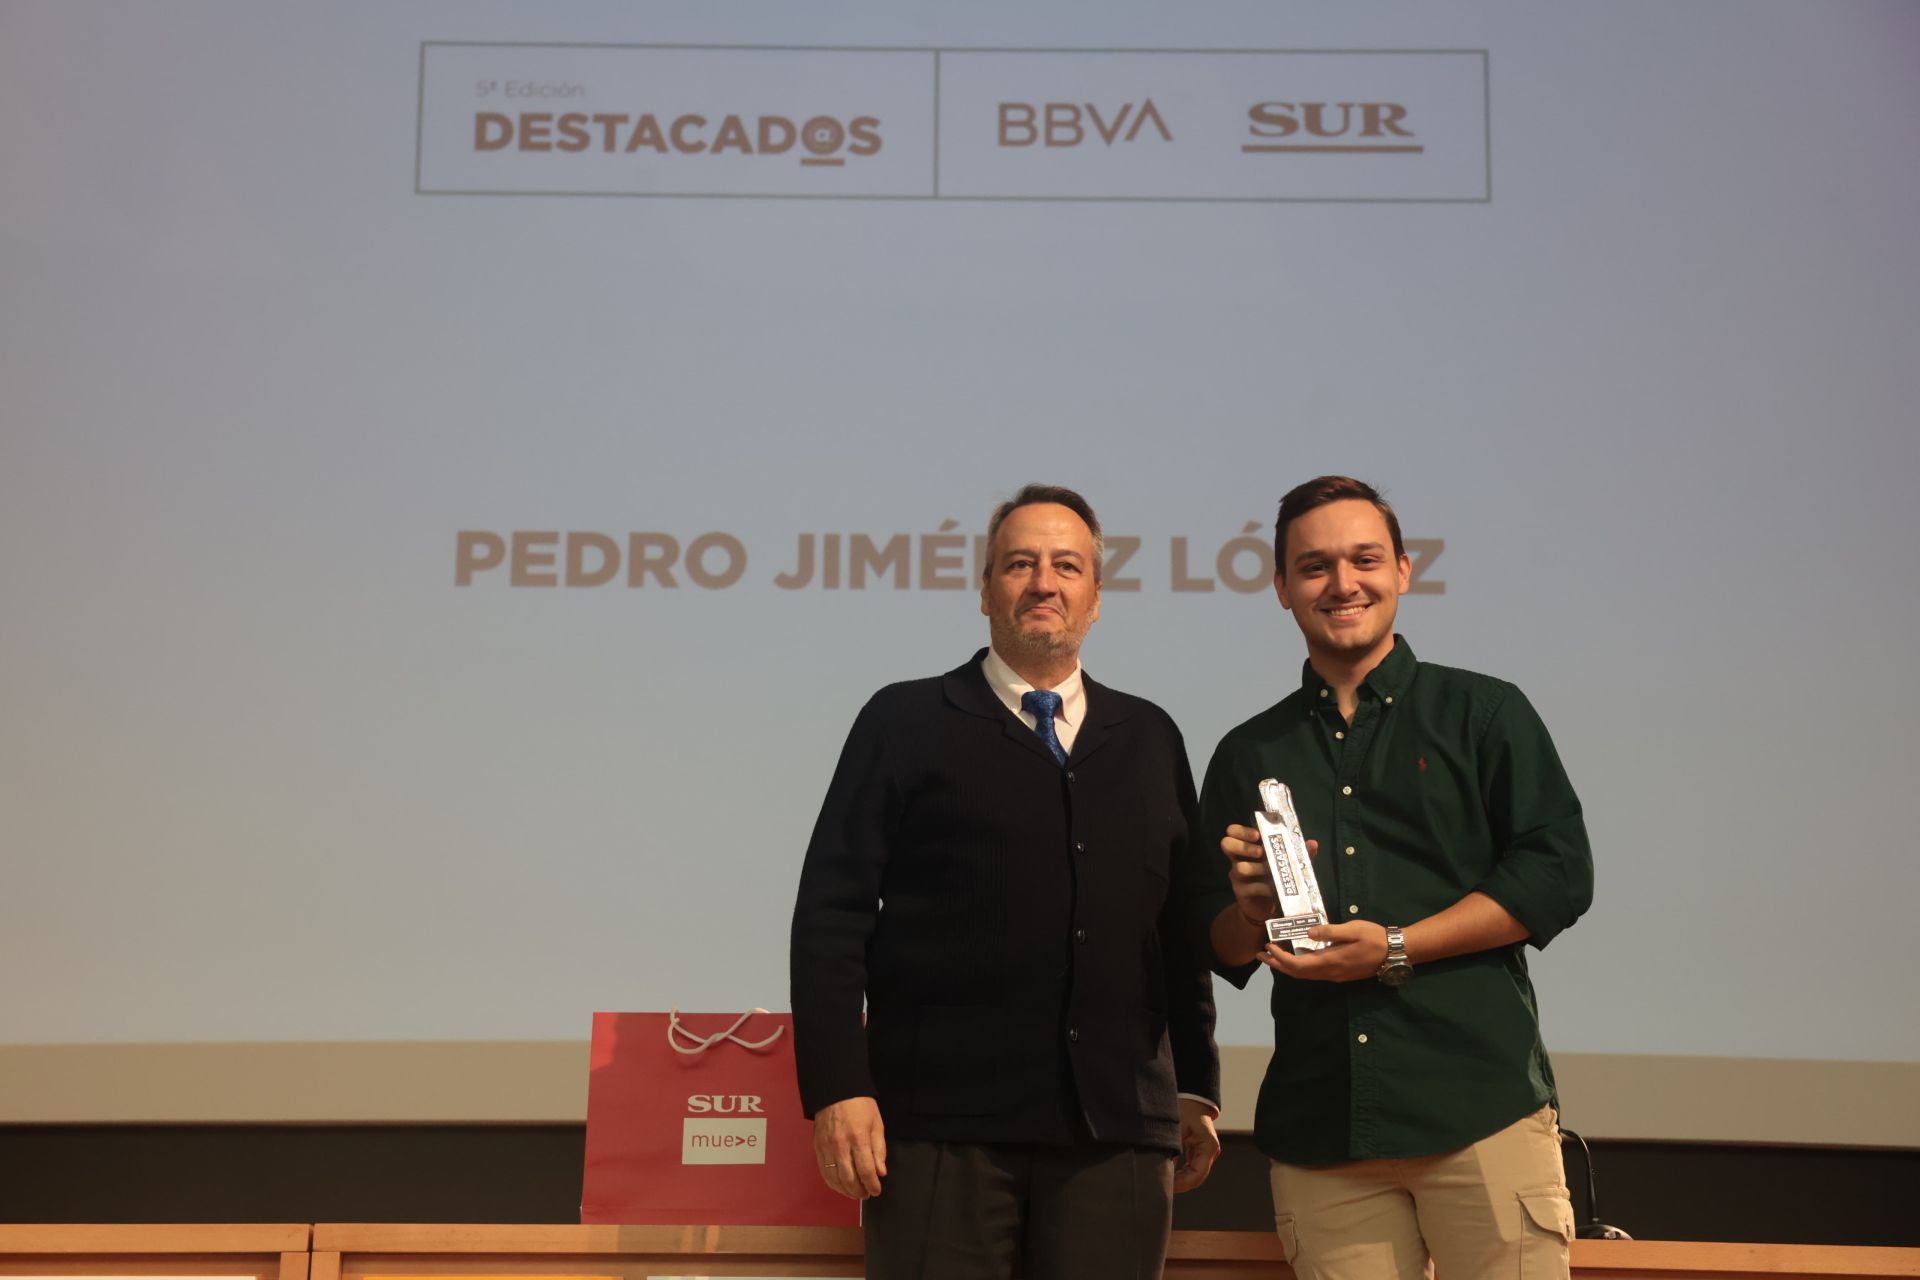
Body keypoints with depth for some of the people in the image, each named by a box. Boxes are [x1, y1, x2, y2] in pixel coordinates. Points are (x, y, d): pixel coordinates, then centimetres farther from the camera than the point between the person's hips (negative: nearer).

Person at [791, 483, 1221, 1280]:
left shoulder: (1150, 740, 16)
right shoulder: (906, 722, 7)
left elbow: (1182, 929, 15)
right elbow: (832, 913, 0)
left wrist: (1196, 1090, 11)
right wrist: (838, 1090, -8)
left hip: (1118, 1128, 3)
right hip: (943, 1124, -2)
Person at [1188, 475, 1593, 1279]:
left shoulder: (1483, 713, 8)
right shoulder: (1248, 756, 17)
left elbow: (1559, 873, -1)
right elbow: (1217, 946, 18)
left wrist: (1395, 949, -10)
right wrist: (1251, 910, -6)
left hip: (1479, 1102, -2)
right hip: (1318, 1125, 2)